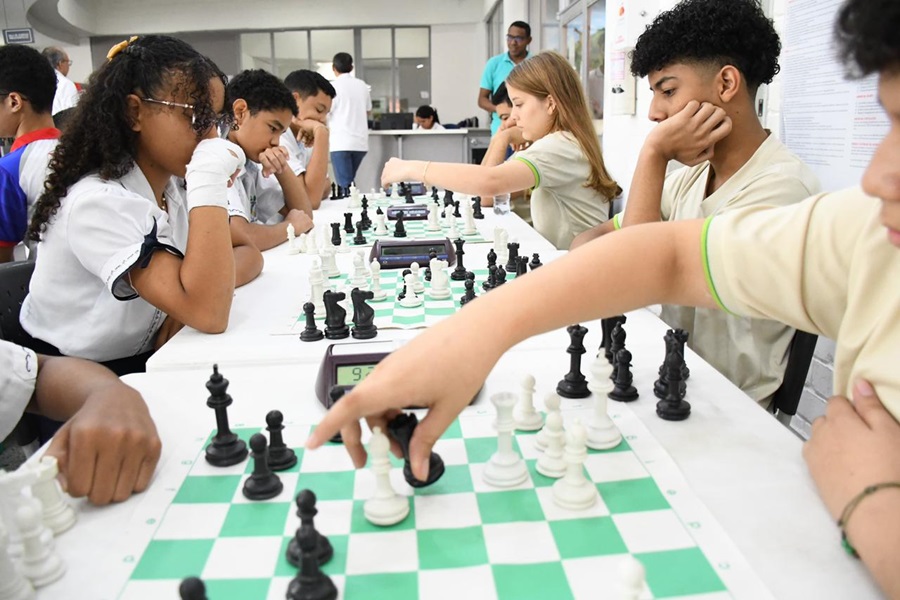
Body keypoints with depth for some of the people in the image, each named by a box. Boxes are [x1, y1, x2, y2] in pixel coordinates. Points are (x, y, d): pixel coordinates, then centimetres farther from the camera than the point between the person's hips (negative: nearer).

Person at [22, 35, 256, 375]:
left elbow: (249, 254, 1)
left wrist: (207, 288, -19)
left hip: (143, 365, 7)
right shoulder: (98, 202, -23)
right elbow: (210, 316, -33)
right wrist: (209, 181, -32)